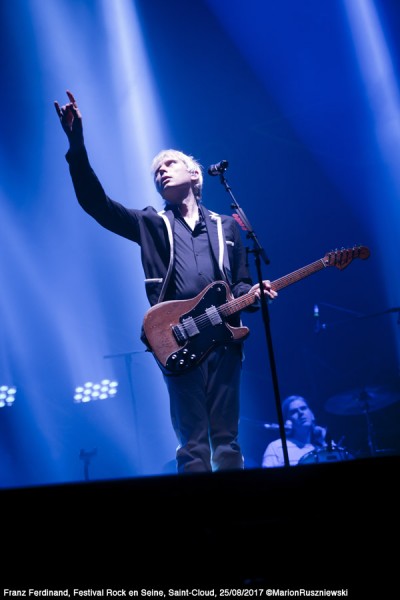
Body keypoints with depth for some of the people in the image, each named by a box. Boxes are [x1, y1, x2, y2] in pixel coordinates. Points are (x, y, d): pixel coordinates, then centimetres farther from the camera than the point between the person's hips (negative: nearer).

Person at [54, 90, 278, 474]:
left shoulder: (226, 226, 19)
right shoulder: (152, 225, 13)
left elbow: (240, 284, 19)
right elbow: (95, 201, 1)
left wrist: (254, 294, -6)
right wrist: (77, 146, -11)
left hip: (224, 338, 2)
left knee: (227, 441, 4)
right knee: (193, 446, -4)